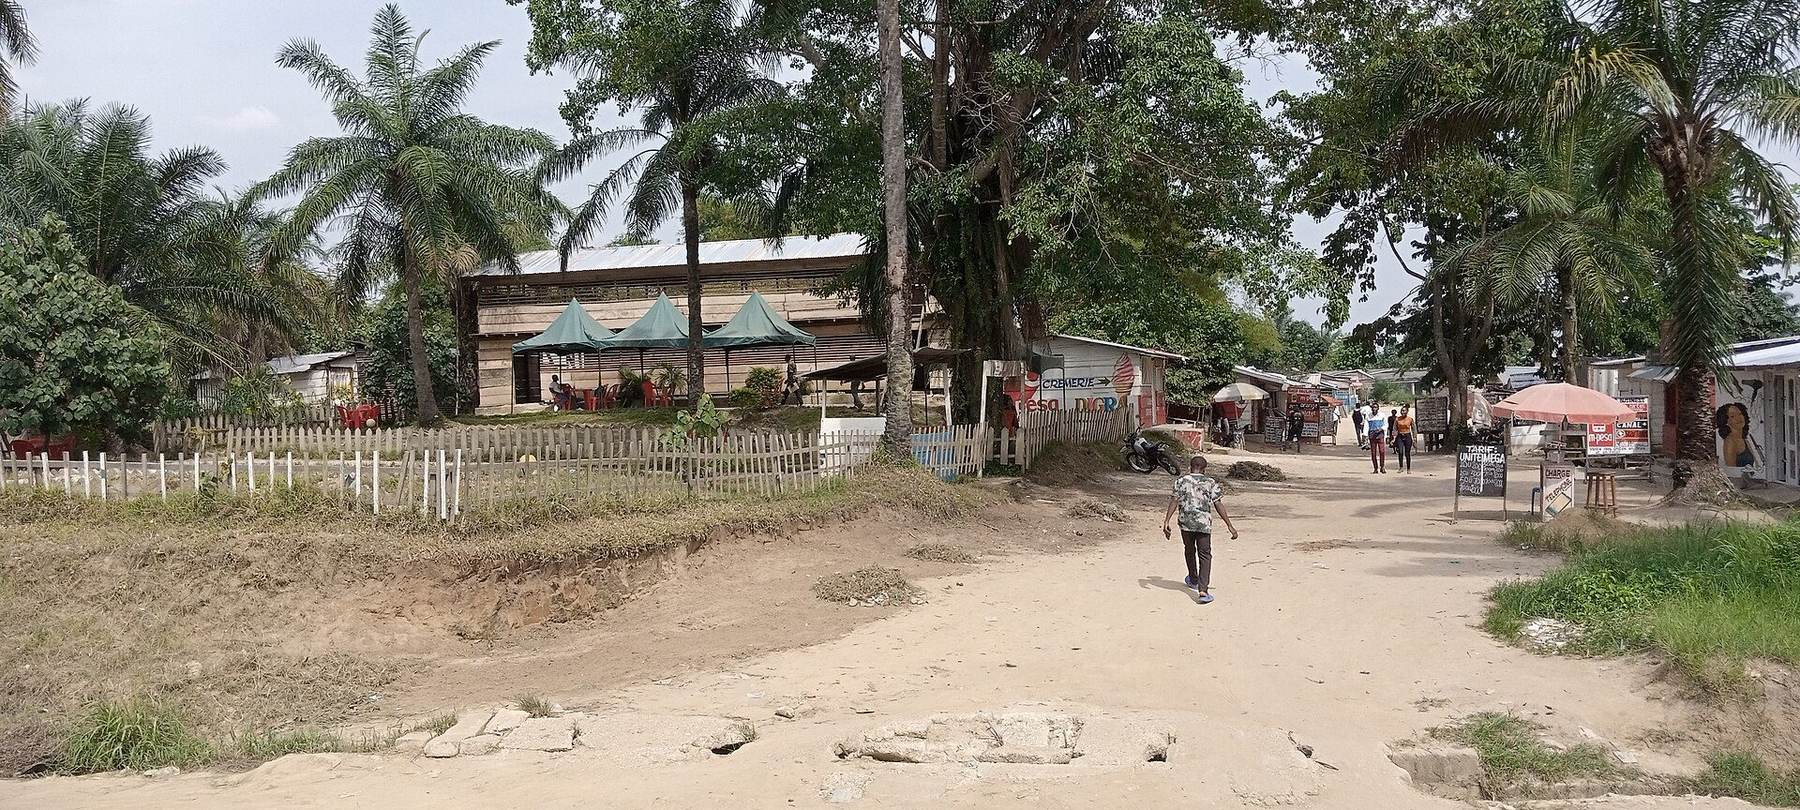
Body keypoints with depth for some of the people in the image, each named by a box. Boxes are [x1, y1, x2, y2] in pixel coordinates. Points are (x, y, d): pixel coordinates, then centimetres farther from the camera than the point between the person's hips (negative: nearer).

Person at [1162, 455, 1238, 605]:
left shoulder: (1181, 481, 7)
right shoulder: (1211, 482, 6)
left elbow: (1174, 501, -4)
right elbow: (1218, 505, 0)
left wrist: (1166, 521, -8)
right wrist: (1230, 525, 1)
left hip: (1186, 523, 2)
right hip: (1204, 524, -1)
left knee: (1189, 550, 24)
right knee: (1205, 555, 0)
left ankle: (1193, 580, 45)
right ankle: (1203, 590, -16)